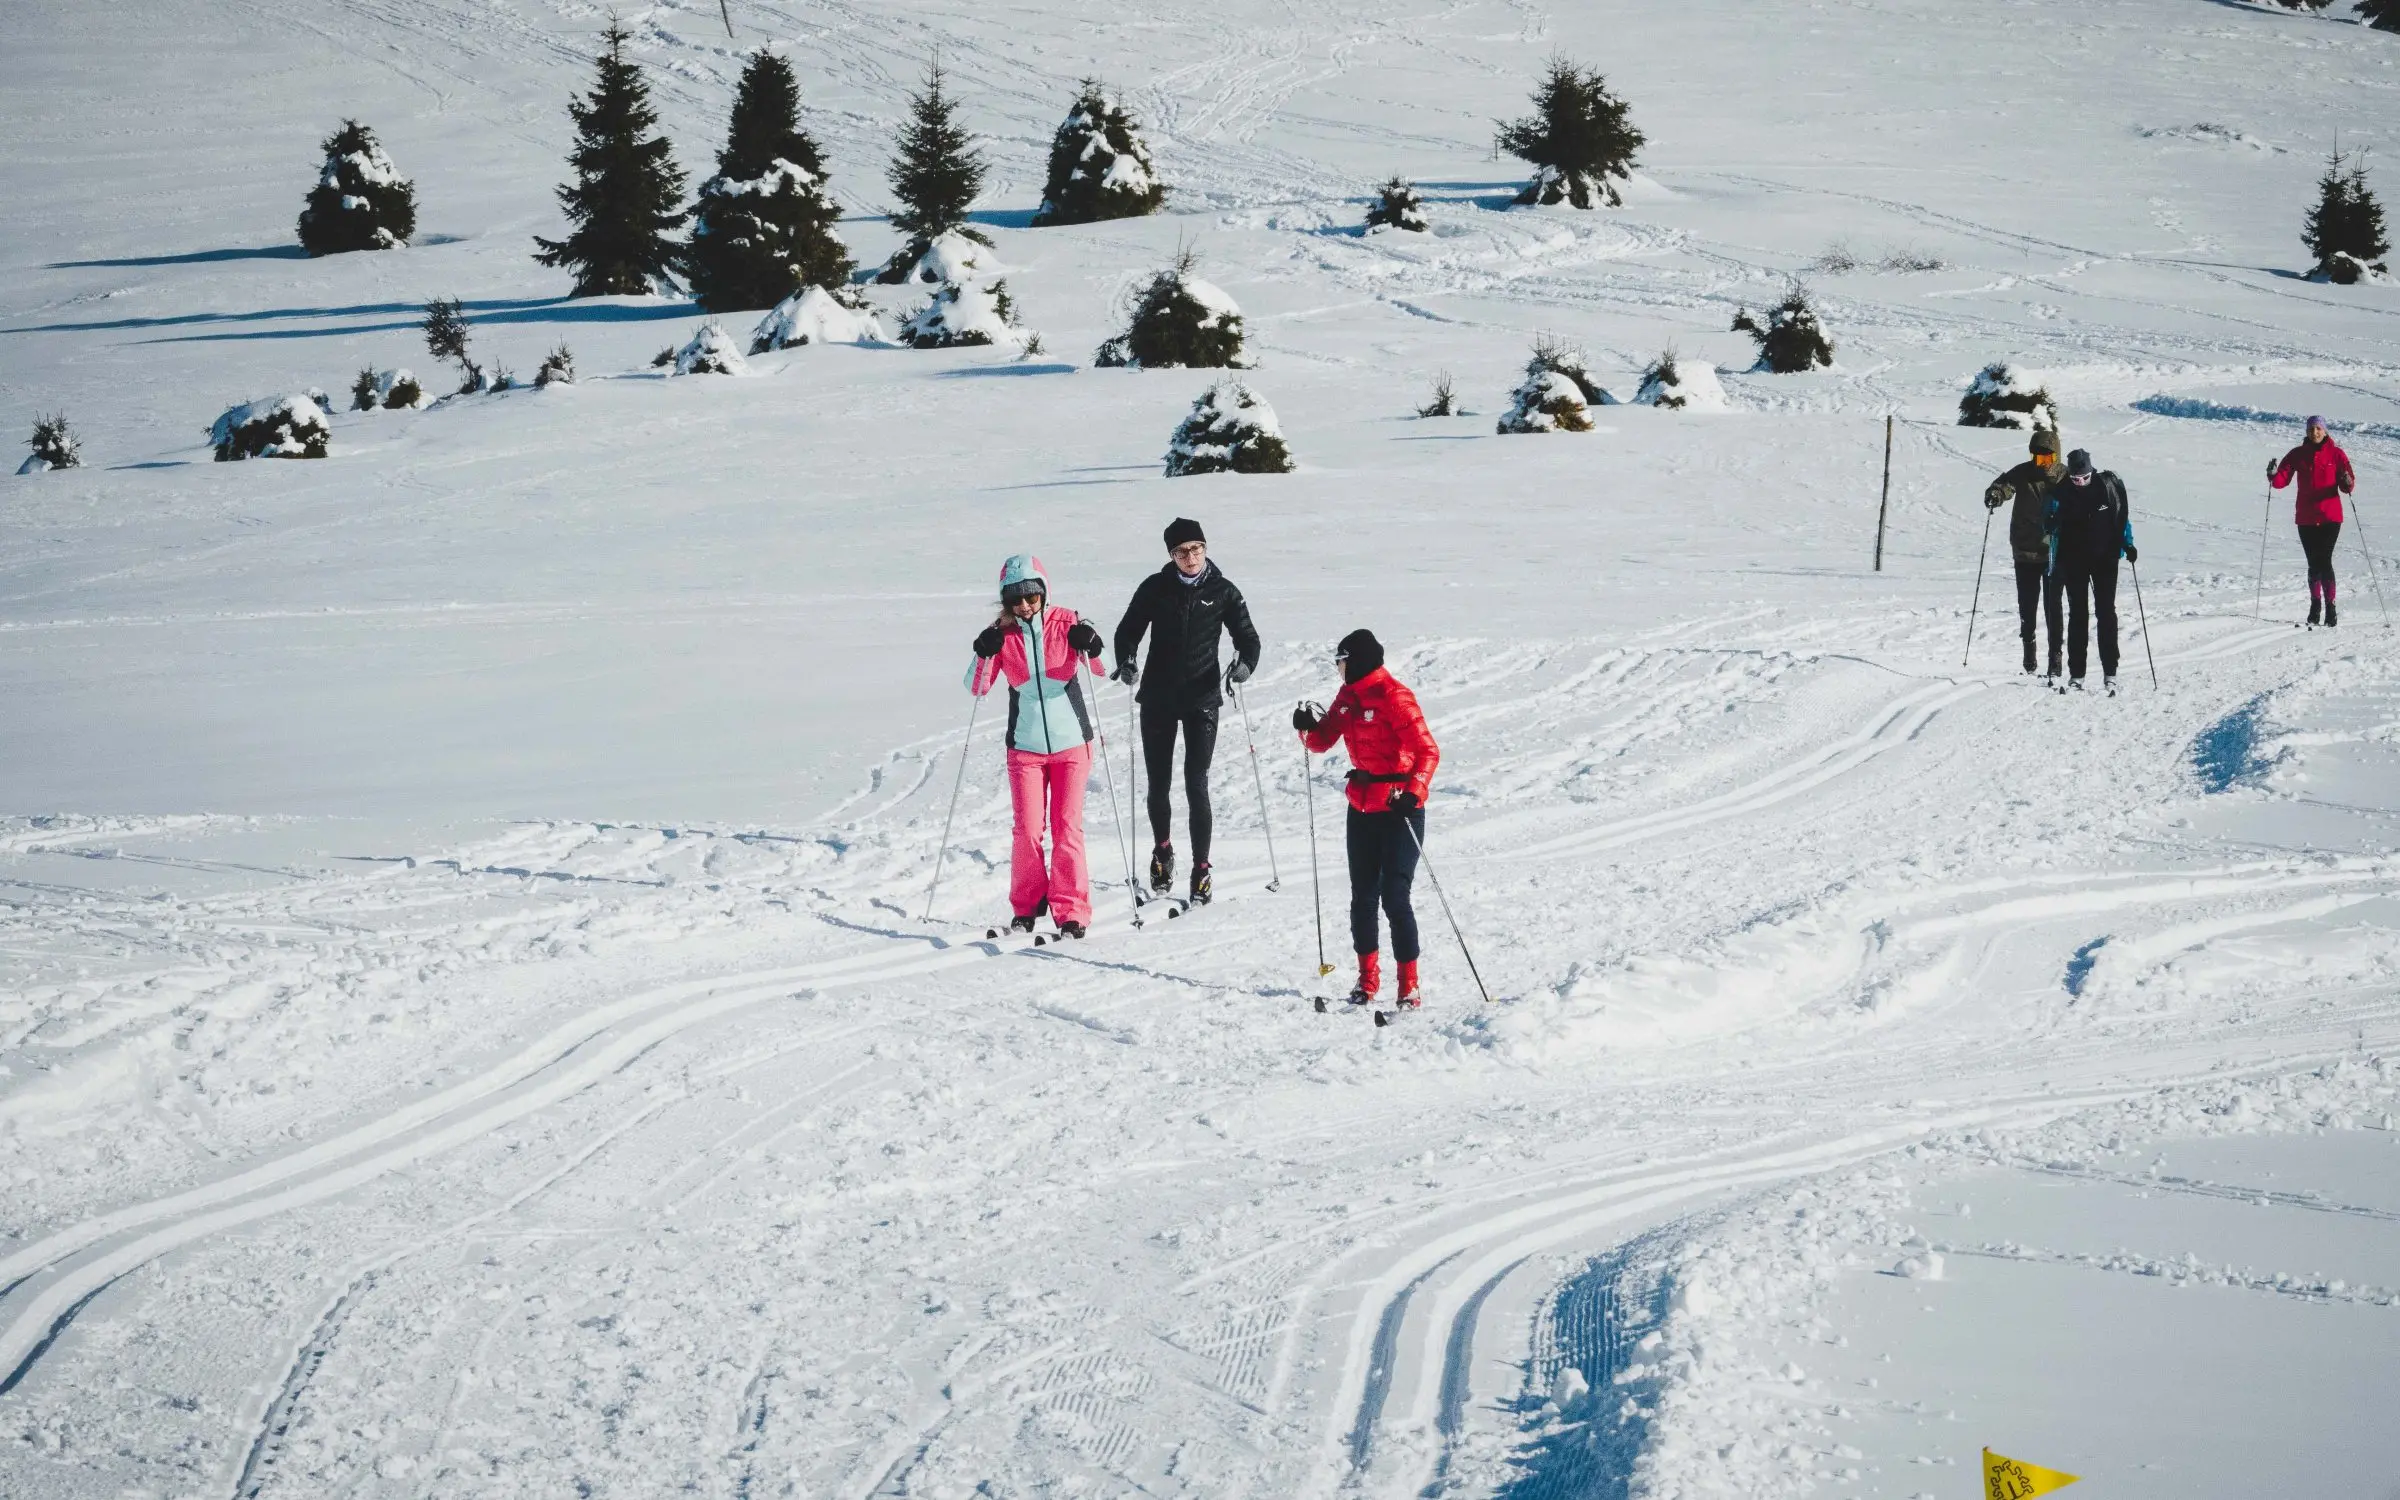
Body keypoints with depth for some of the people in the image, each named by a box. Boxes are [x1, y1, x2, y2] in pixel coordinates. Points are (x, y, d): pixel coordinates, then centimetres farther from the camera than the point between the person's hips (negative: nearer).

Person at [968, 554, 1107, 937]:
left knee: (1067, 829, -3)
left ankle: (1070, 912, 1)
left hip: (1070, 742, -1)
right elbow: (976, 688, -5)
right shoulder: (1001, 633, 0)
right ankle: (1025, 909, 12)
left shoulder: (1065, 623, -2)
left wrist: (1090, 647, -28)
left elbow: (1102, 669, -7)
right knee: (1027, 831, -3)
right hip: (1025, 745, 1)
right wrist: (985, 654, -23)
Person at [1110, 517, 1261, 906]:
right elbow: (1129, 630, 5)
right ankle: (1162, 851, 34)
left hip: (1202, 699, -2)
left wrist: (1245, 664, -21)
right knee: (1158, 783, 10)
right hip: (1158, 698, 2)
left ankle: (1201, 869, -3)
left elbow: (1248, 637, 1)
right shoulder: (1155, 588, 0)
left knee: (1197, 785, -8)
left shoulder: (1223, 592, -1)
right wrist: (1126, 662, -16)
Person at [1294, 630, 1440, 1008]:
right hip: (1362, 810, 8)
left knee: (1394, 898, -10)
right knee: (1363, 896, 12)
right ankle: (1367, 980, 24)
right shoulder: (1348, 697, 9)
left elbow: (1428, 751, -19)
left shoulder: (1394, 697, -15)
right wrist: (1309, 726, -8)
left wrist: (1413, 792, -31)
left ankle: (1410, 987, -4)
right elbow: (1323, 741, 13)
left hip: (1399, 810, -8)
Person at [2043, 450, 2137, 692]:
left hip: (2105, 557, 0)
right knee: (2078, 614, 2)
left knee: (2106, 612, -2)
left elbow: (2122, 516, 5)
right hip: (2073, 560, 0)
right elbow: (2050, 524, -6)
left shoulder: (2109, 485, -8)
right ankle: (2076, 674, 5)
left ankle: (2110, 672, 0)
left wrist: (2127, 544, 0)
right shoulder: (2061, 491, -9)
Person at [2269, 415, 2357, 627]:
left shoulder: (2336, 454, 1)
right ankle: (2315, 606, 17)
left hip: (2330, 516, -2)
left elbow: (2348, 485, -4)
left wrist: (2348, 483, -26)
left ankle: (2330, 607, -7)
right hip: (2306, 518, 2)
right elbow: (2282, 480, 0)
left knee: (2324, 561, -11)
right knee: (2314, 564, 6)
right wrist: (2273, 475, -21)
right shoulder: (2298, 455, 6)